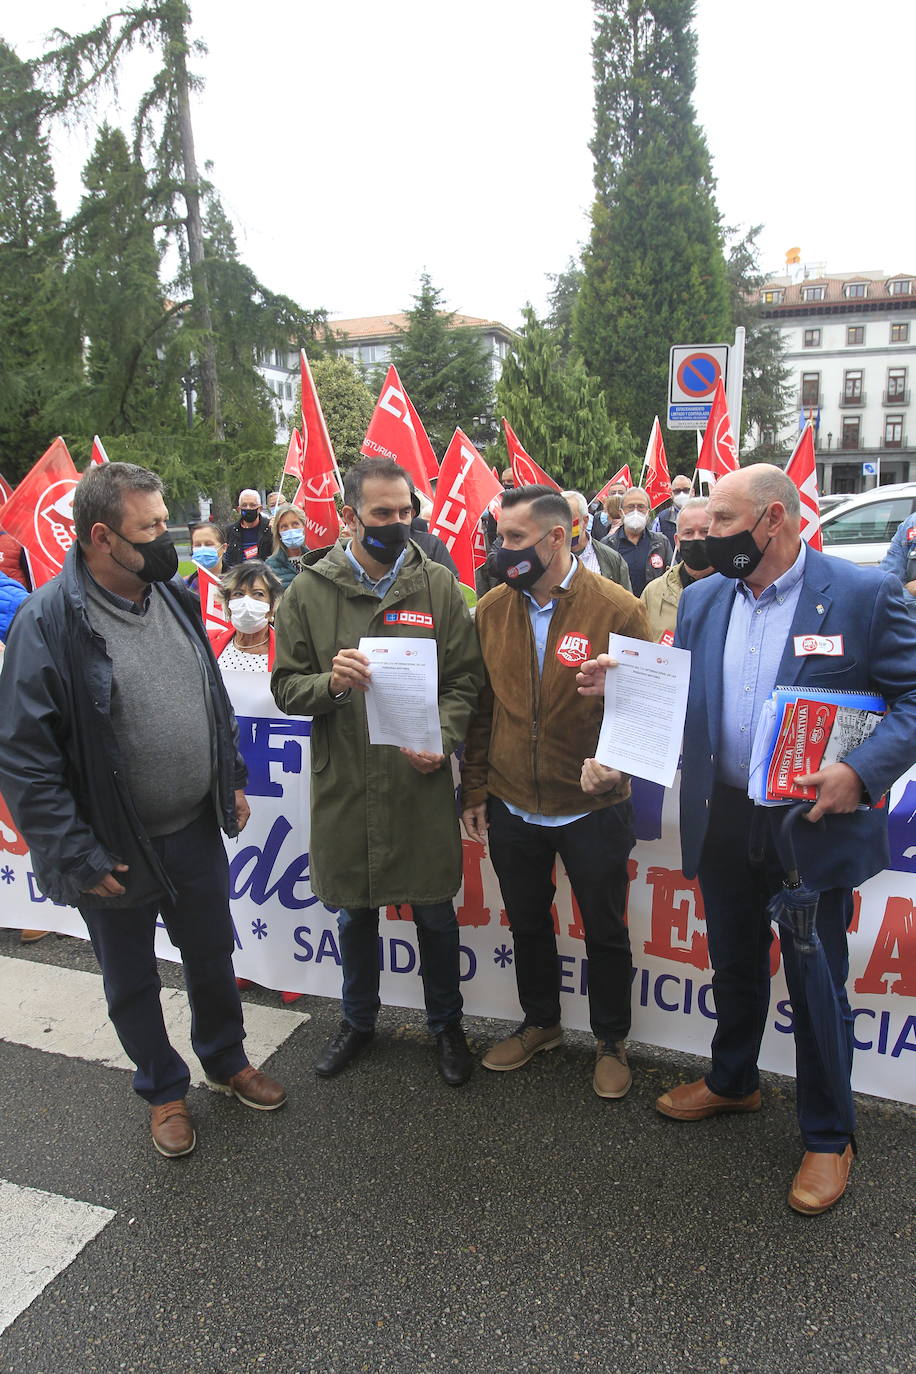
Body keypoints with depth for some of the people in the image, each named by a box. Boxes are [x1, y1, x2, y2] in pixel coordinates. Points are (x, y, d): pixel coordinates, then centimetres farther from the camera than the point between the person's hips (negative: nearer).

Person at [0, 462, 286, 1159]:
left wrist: (232, 780, 12)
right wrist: (77, 857, -18)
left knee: (213, 957, 22)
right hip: (114, 850, -5)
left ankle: (227, 1060, 47)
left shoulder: (175, 597, 0)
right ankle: (164, 1089, 42)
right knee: (133, 984, 17)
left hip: (197, 829, 5)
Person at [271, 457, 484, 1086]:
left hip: (422, 784, 0)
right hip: (344, 787, 1)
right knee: (355, 913, 18)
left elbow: (466, 679, 1)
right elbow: (287, 686, 1)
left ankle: (447, 1024, 37)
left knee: (435, 912, 13)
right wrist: (330, 683, -21)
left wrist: (444, 740, -16)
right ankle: (359, 1021, 42)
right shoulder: (309, 592, -2)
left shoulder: (438, 586, -1)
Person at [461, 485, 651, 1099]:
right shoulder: (491, 610, -2)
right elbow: (481, 707, 4)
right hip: (511, 808, 4)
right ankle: (540, 1023, 45)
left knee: (605, 932, 14)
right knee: (528, 924, 21)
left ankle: (612, 1041, 38)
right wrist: (474, 788, 5)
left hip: (594, 810, -3)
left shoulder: (618, 610, -14)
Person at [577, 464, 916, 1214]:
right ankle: (733, 1081, 48)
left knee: (817, 985, 10)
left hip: (815, 823, -4)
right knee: (735, 966, 23)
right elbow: (683, 698, 9)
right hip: (724, 821, 5)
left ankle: (828, 1137, 32)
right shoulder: (702, 599, 4)